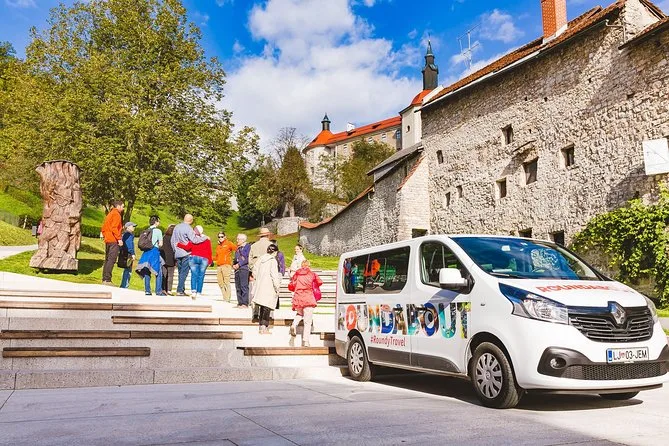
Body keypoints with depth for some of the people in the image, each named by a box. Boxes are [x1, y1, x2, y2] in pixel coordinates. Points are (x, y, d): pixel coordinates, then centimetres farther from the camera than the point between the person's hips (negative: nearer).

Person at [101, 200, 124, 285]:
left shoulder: (109, 214, 21)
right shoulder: (116, 214, -7)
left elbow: (103, 228, 21)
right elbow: (114, 228, -18)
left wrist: (105, 236, 21)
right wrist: (119, 239, -19)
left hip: (107, 240, 10)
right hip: (113, 240, -10)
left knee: (107, 260, 12)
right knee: (111, 260, -12)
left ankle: (104, 279, 14)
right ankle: (107, 280, -17)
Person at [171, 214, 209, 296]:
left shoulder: (176, 227, 10)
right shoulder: (188, 228, -13)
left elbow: (172, 241, 16)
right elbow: (194, 240, -19)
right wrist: (205, 237, -8)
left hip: (177, 253, 7)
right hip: (186, 253, -7)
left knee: (180, 272, 12)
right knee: (184, 272, -4)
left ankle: (182, 290, 13)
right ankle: (180, 290, -7)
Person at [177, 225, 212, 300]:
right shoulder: (207, 240, 6)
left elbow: (187, 247, -4)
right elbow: (209, 251, 5)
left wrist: (178, 244, 7)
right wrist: (209, 261, 12)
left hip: (194, 257, -1)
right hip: (204, 259, 1)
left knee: (194, 275, 1)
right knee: (201, 276, 2)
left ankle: (193, 291, -15)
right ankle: (199, 292, -1)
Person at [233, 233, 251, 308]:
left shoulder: (248, 246, -2)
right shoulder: (238, 248, 22)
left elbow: (248, 258, -12)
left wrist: (239, 264, -15)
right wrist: (233, 265, 6)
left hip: (244, 268, -8)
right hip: (237, 269, 8)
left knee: (244, 286, -11)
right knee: (238, 287, 6)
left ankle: (245, 303, -11)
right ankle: (240, 303, 11)